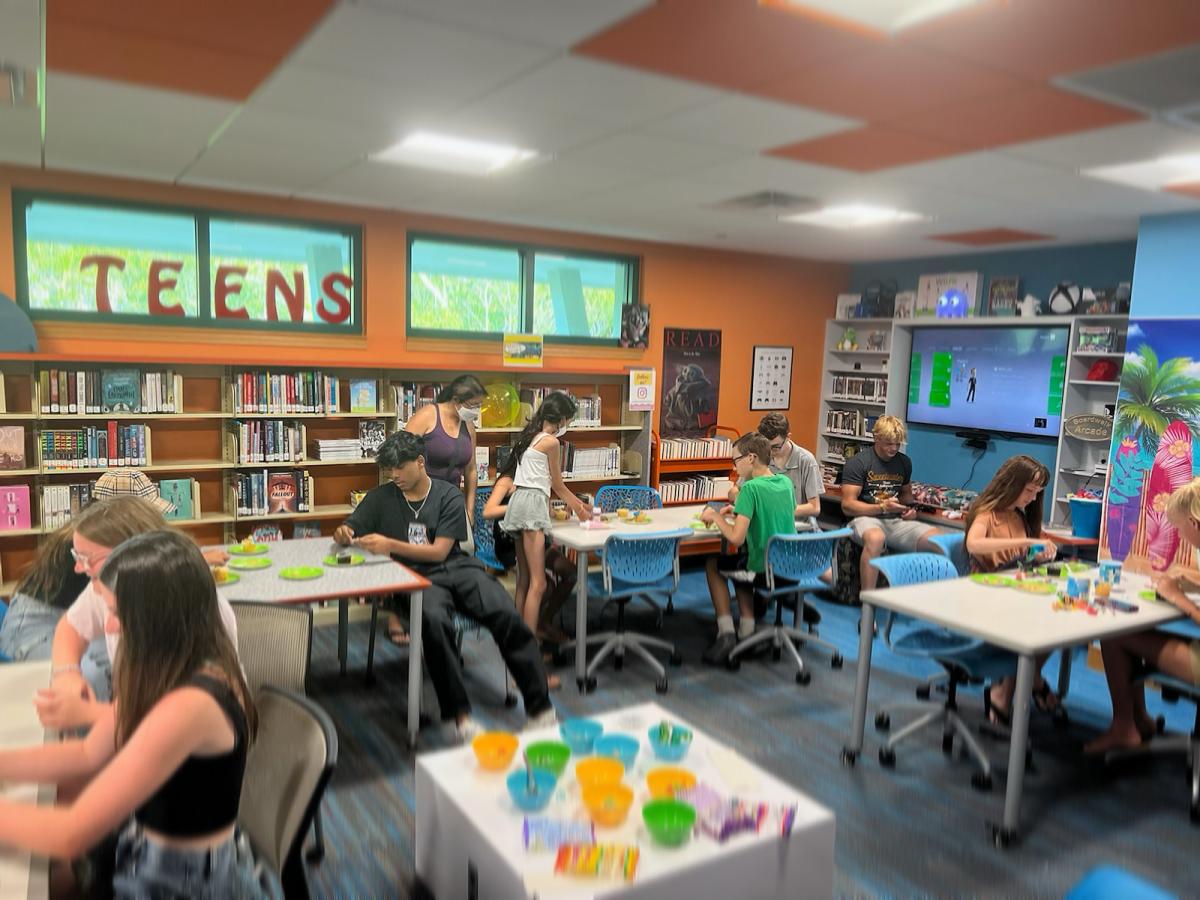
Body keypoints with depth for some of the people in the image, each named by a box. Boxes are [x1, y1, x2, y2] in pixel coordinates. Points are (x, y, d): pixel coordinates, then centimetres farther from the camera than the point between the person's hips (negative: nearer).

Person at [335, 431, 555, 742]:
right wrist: (342, 534, -10)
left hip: (457, 568, 1)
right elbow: (347, 531, 16)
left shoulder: (449, 496, 4)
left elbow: (439, 551, -4)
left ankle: (540, 708, -21)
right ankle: (459, 713, -28)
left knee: (507, 616, -26)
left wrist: (390, 545, -16)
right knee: (434, 621, -37)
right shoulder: (380, 497, 11)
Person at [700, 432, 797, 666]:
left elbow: (736, 538, -23)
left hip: (765, 572, -7)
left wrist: (716, 517, -7)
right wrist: (739, 512, 12)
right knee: (738, 562, 31)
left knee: (713, 564, 18)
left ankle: (726, 633, 10)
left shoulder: (751, 487, -19)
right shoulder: (786, 482, 2)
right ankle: (746, 630, 22)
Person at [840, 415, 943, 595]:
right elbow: (847, 505, -9)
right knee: (875, 538, -42)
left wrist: (910, 509, 9)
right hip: (866, 518, -5)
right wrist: (882, 508, -19)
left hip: (896, 521, 5)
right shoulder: (858, 462, -4)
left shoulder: (904, 462, 14)